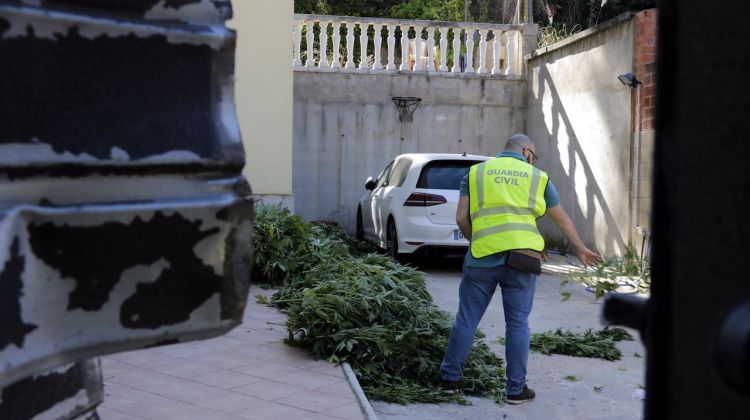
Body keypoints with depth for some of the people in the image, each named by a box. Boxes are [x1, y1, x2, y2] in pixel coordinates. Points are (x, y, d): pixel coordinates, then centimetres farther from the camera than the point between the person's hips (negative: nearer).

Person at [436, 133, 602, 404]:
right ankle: (516, 389, 13)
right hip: (521, 259, 0)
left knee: (467, 319, 9)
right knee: (517, 324, 8)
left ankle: (449, 377, 18)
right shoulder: (538, 178, 12)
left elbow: (461, 218, 4)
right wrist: (581, 249, 35)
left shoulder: (476, 172, 11)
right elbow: (563, 220, 22)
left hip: (482, 258, 0)